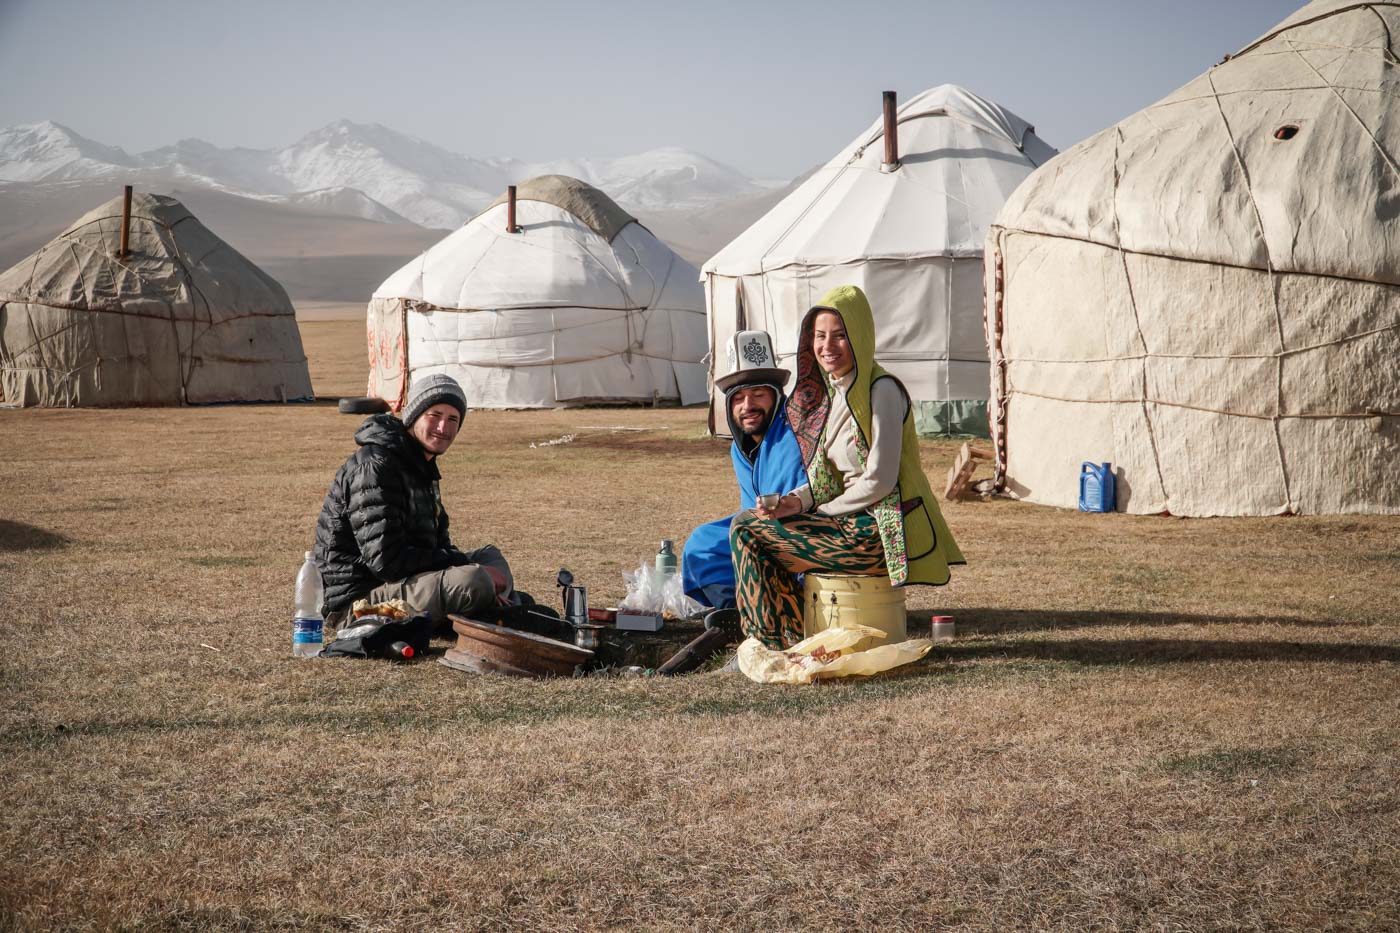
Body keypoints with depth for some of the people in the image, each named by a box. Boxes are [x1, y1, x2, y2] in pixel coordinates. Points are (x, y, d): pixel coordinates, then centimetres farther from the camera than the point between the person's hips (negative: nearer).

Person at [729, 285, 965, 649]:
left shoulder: (881, 392, -17)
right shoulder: (831, 390, 10)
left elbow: (879, 480, -19)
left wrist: (813, 510, -8)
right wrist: (797, 500, -4)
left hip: (881, 530, -9)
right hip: (854, 521, 9)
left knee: (749, 532, -9)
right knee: (744, 522, 12)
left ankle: (779, 643, 5)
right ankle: (788, 638, 17)